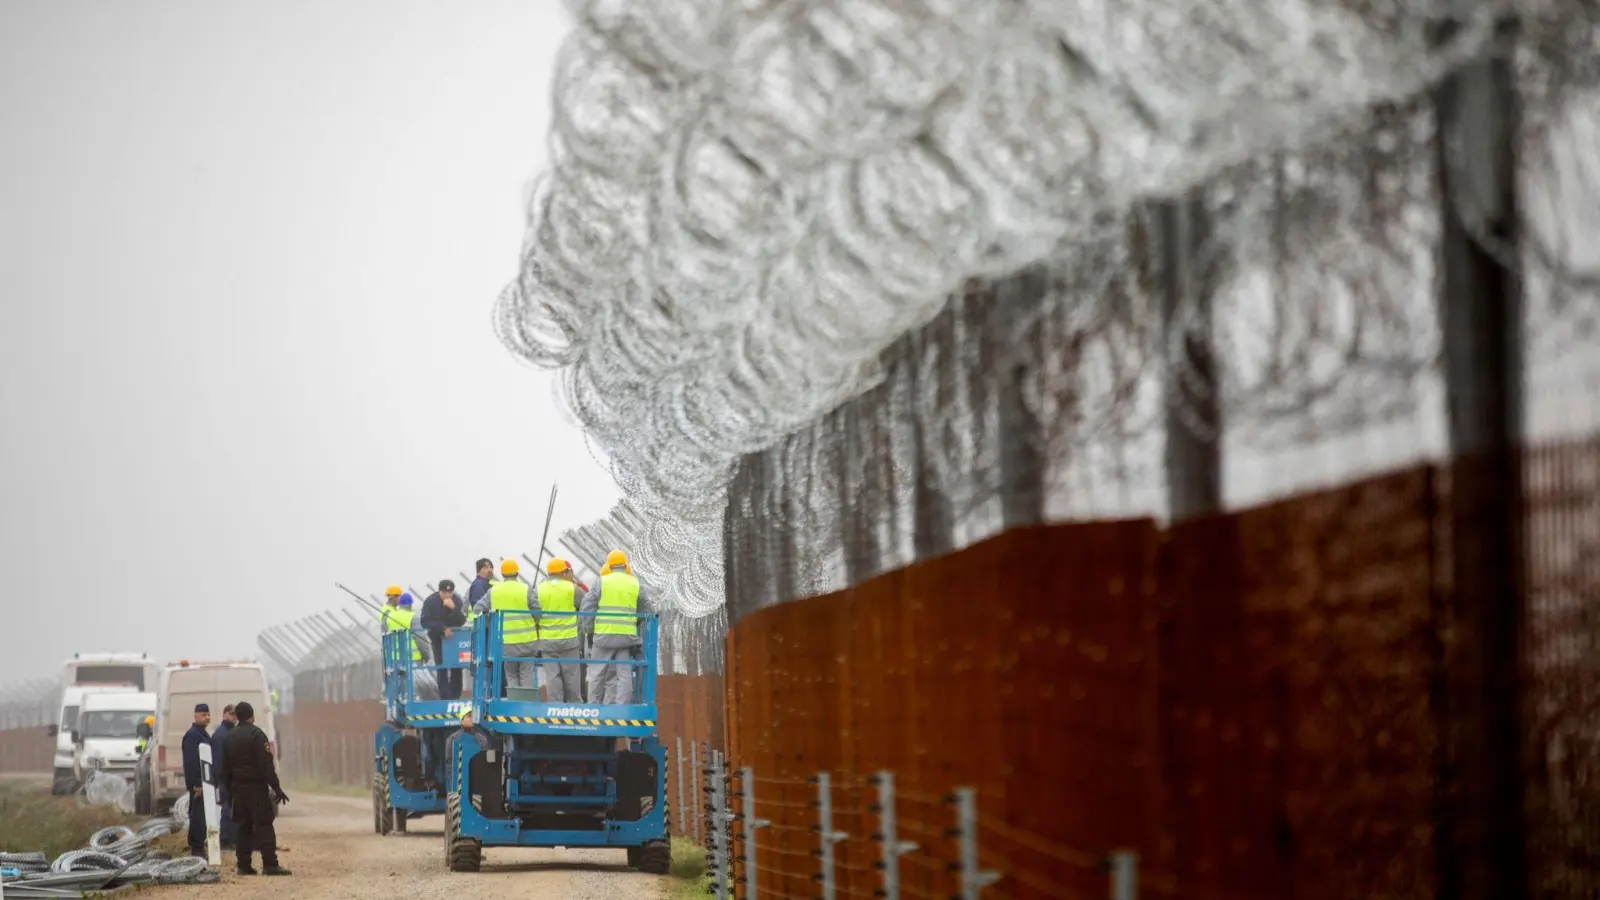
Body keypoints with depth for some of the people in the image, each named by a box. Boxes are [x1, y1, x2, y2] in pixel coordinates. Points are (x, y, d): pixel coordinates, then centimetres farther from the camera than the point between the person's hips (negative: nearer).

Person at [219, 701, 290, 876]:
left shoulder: (230, 737, 11)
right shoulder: (256, 735, -11)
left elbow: (225, 766, 15)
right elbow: (266, 765, -16)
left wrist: (229, 789, 21)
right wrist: (277, 788, -15)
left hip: (238, 788, 7)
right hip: (256, 787, -7)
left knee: (242, 826, 9)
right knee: (264, 824, -8)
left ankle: (243, 865, 7)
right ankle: (270, 865, -13)